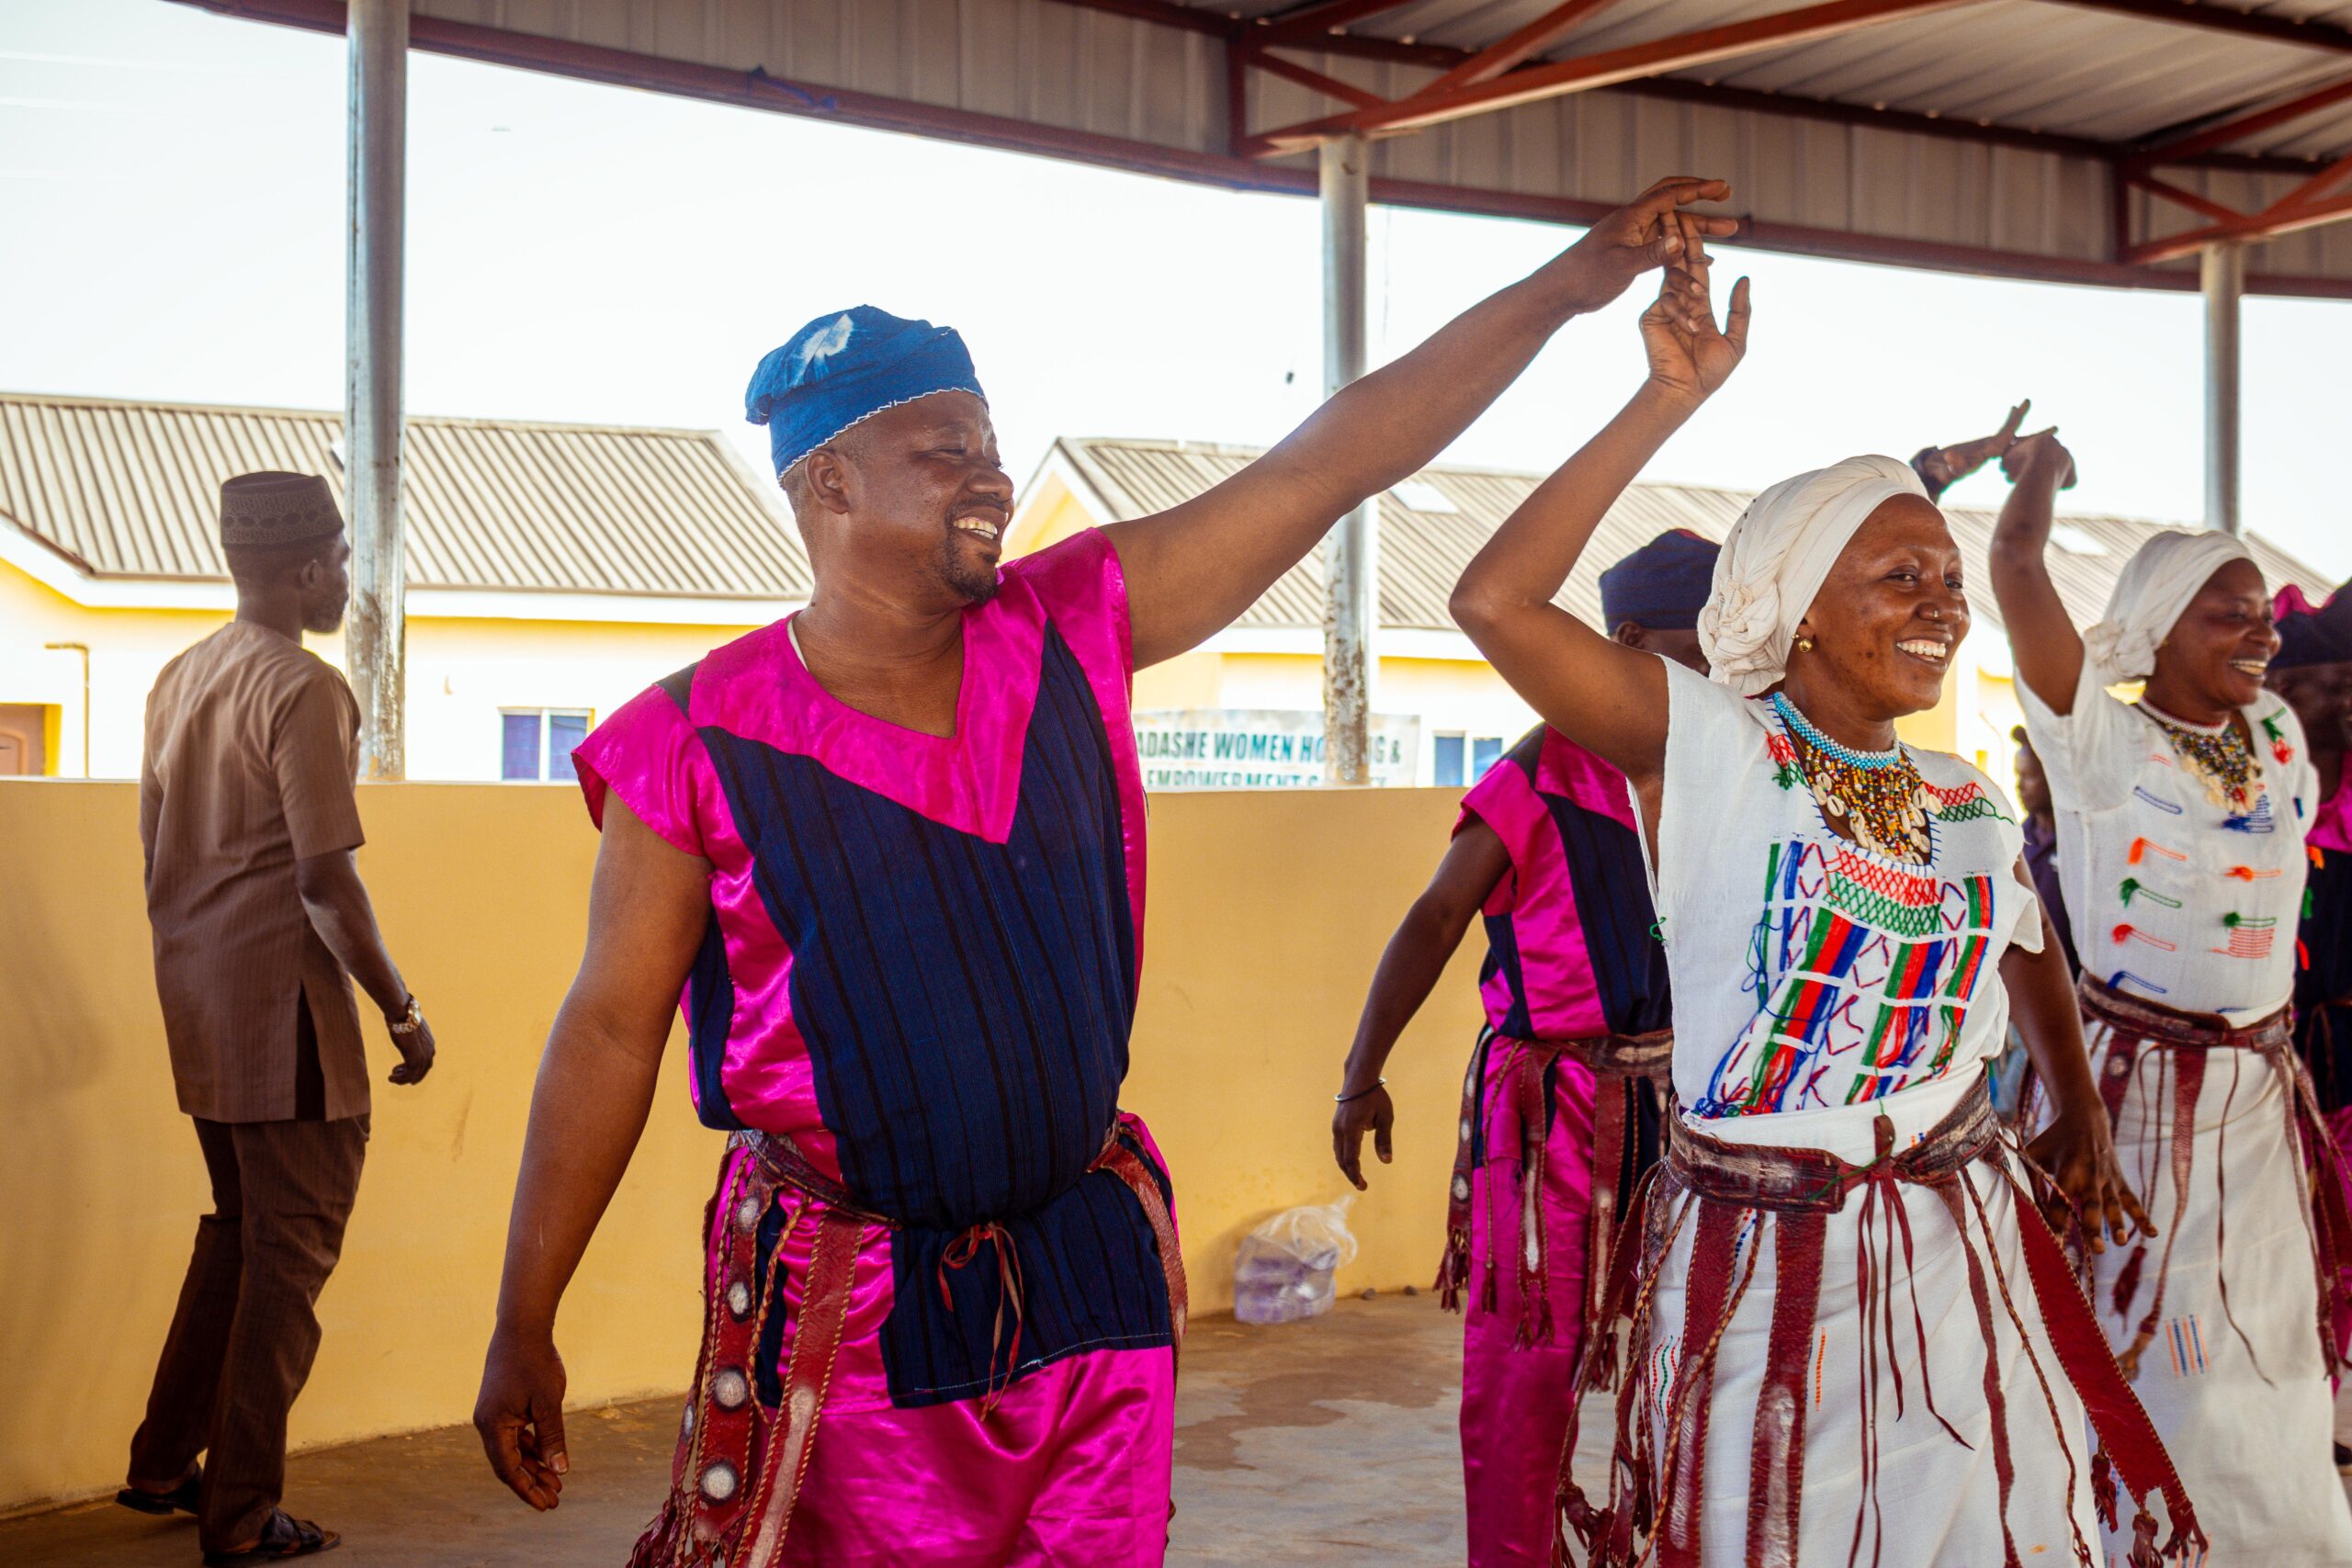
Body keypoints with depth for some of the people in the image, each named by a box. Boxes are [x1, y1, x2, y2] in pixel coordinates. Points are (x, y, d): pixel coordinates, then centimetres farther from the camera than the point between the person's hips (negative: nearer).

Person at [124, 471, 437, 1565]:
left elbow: (156, 856, 15)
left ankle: (163, 1466, 28)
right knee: (290, 1257, 2)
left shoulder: (179, 678, 10)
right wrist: (403, 1013, -11)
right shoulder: (304, 690, -16)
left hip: (197, 1004, 9)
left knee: (238, 1229, 22)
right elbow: (324, 882, -19)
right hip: (285, 1004, -8)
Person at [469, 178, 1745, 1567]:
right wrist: (525, 1329, -3)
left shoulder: (1070, 632, -2)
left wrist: (1570, 284, -7)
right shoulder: (698, 744, -10)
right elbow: (611, 1032, -4)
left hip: (1090, 1277, 4)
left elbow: (1326, 467, -4)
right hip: (838, 1306, -3)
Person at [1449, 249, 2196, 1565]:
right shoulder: (1705, 748, -9)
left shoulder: (1974, 804, 9)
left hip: (1959, 1251, 5)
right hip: (1755, 1265, -5)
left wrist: (2082, 1117, 18)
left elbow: (2028, 955, 30)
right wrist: (1673, 400, -22)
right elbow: (1496, 601, -23)